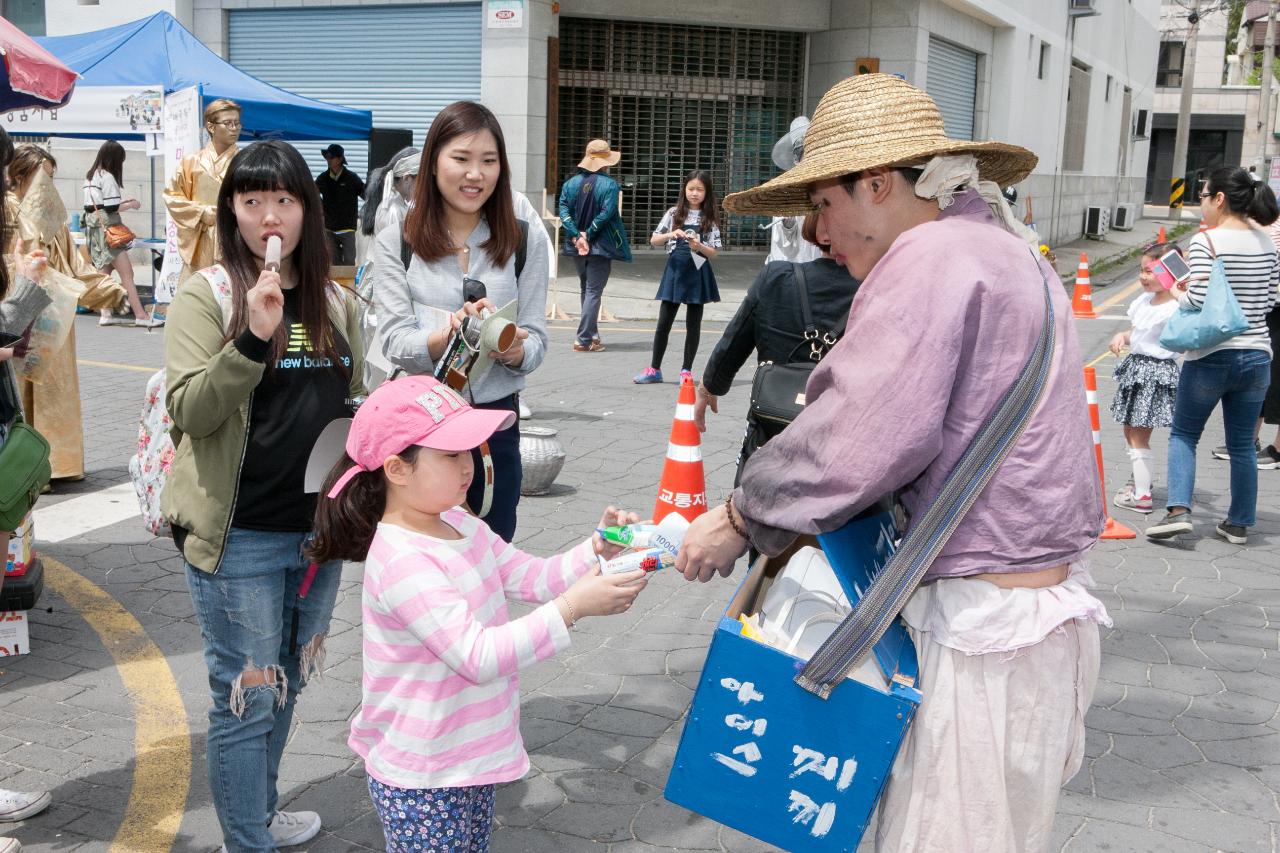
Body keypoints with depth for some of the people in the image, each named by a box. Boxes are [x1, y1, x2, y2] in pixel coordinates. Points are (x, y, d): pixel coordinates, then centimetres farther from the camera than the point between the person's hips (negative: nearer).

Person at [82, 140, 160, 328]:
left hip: (93, 228, 9)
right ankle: (141, 315, -16)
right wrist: (131, 205, -2)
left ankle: (106, 314, 9)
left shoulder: (90, 176, 15)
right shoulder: (108, 177, -12)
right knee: (127, 273, -12)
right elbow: (111, 208, -17)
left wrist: (121, 202, 17)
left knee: (103, 272, 11)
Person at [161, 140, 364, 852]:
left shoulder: (337, 304, 7)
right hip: (241, 535, -5)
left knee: (287, 684, 19)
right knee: (248, 696, 2)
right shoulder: (206, 295, -8)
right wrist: (253, 339, -30)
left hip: (320, 527, 6)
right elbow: (189, 411, -18)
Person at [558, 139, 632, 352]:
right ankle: (584, 340, -7)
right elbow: (606, 213, -21)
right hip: (600, 246, -5)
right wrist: (588, 235, -14)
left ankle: (591, 333, 27)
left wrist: (577, 235, -11)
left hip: (577, 246, 5)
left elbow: (564, 211, -7)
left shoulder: (571, 183, 2)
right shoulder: (610, 185, -11)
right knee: (594, 292, -2)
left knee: (585, 290, 20)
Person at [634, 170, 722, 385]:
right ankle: (654, 369, 11)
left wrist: (699, 246, -20)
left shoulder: (710, 218, 1)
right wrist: (671, 234, -16)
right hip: (675, 270, 1)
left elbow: (713, 252, -1)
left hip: (697, 273, -1)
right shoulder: (674, 213, 3)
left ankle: (686, 370, 14)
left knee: (693, 324, 5)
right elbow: (653, 240, 1)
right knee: (663, 322, 2)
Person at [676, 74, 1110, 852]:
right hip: (1047, 596, 10)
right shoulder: (1010, 253, 16)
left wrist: (740, 520, -8)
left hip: (988, 616, -10)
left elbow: (858, 436, -22)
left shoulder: (931, 257, -15)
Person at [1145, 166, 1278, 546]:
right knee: (1242, 444, 14)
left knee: (1183, 434, 10)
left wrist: (1177, 292, 0)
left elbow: (1197, 299, -20)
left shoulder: (1205, 242, -13)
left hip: (1210, 356, -5)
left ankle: (1179, 510, -3)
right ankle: (1239, 523, 21)